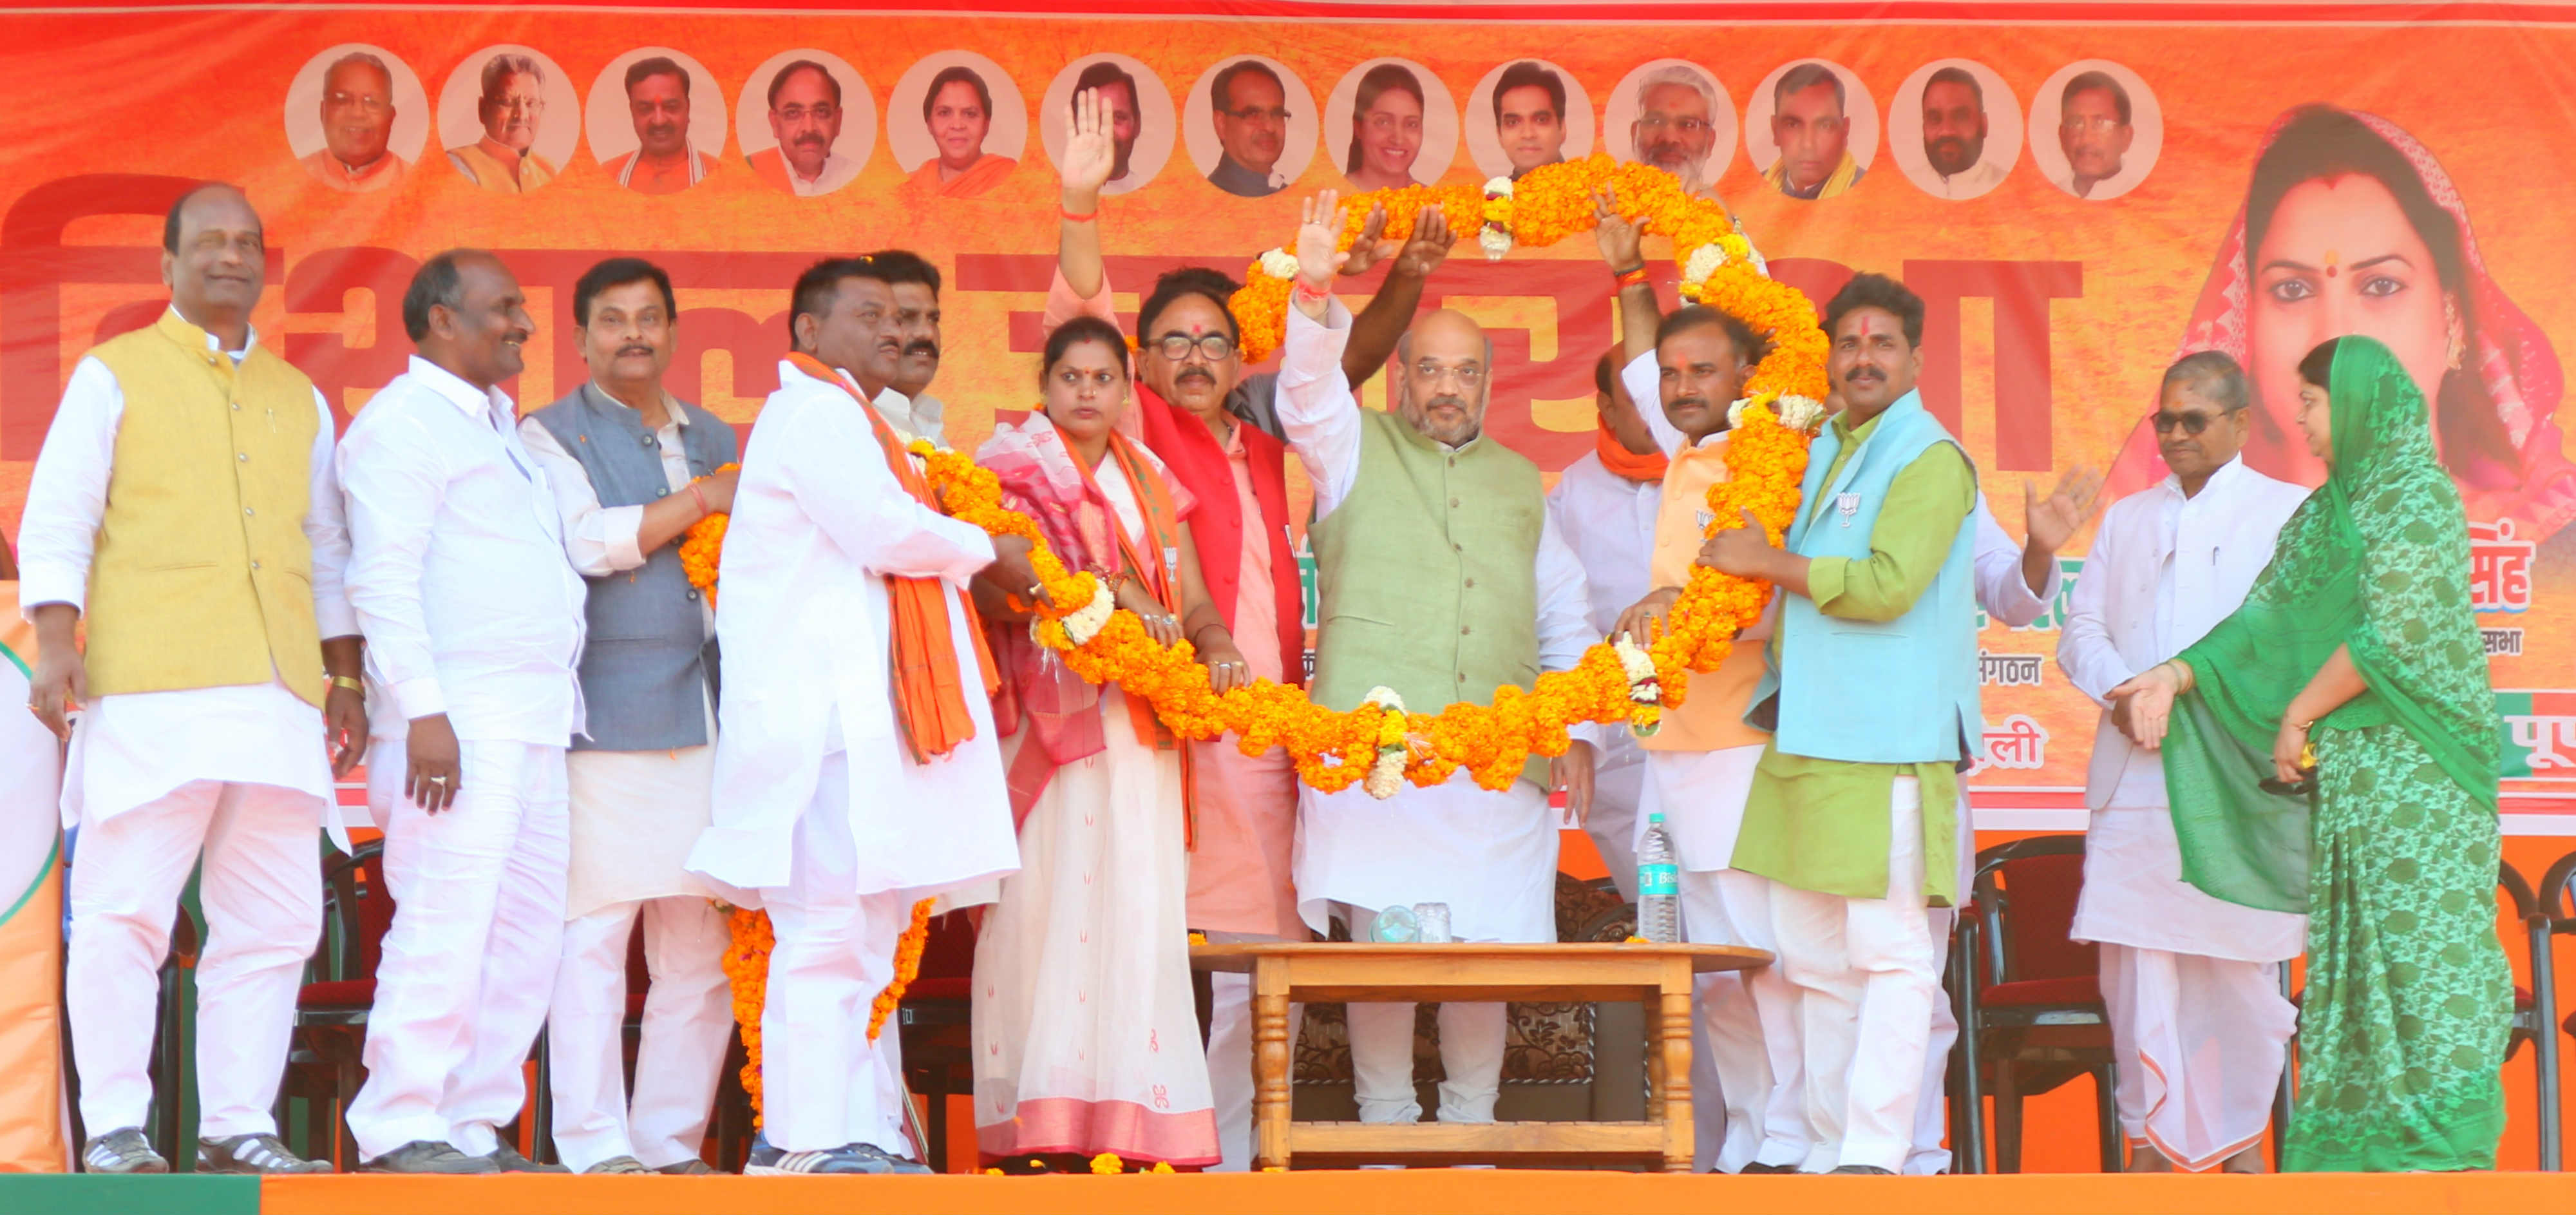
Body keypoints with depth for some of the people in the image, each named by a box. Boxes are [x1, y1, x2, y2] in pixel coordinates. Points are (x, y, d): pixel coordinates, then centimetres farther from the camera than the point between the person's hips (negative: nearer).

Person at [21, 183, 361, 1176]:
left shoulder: (299, 401, 21)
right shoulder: (114, 375, 7)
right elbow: (57, 520, 2)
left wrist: (344, 680, 18)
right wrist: (56, 643, -10)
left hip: (279, 694, 5)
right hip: (149, 688, -4)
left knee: (273, 919, 1)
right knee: (125, 911, -6)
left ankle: (238, 1126, 6)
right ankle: (114, 1128, -2)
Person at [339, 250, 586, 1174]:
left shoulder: (497, 426, 23)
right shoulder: (404, 421, -6)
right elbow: (382, 579, -15)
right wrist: (424, 713, -22)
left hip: (533, 723, 9)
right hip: (458, 722, -9)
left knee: (527, 933, 7)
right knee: (447, 924, -12)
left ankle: (475, 1128, 12)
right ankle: (399, 1131, -8)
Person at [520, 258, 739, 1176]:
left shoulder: (717, 441, 22)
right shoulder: (552, 436, 6)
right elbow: (586, 540, -11)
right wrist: (700, 501, -8)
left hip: (709, 718, 5)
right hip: (607, 717, -5)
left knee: (702, 945, 3)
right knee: (594, 933, -6)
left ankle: (672, 1143, 10)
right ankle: (596, 1148, -3)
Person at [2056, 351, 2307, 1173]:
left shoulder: (2290, 512, 9)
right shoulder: (2127, 518, 23)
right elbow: (2081, 630, 16)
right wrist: (2116, 691, -7)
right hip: (2133, 775, 3)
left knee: (2241, 966, -2)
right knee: (2135, 960, -2)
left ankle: (2239, 1135, 10)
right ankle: (2152, 1135, 6)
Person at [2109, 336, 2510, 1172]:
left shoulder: (2415, 496, -9)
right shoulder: (2329, 510, 16)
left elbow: (2394, 631, -17)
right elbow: (2267, 619, 11)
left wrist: (2301, 712, -11)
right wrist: (2176, 676, -1)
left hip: (2412, 768, -8)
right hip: (2347, 769, 8)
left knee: (2421, 942, -7)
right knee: (2356, 947, 8)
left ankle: (2440, 1149, -4)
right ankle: (2356, 1141, 11)